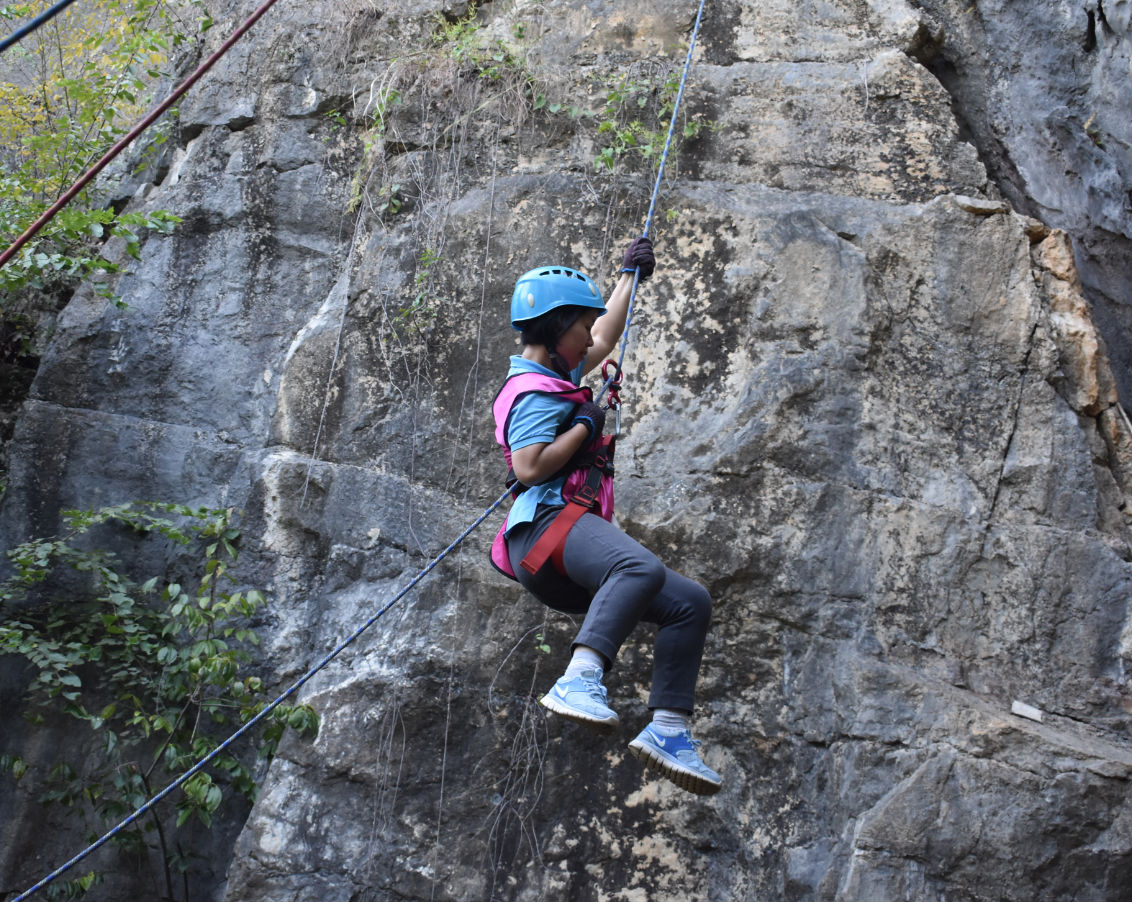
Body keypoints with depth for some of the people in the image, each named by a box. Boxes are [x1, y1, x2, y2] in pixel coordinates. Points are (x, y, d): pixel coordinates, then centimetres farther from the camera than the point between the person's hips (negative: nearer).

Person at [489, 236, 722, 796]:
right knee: (641, 567, -40)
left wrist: (630, 278, 49)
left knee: (690, 603, 1)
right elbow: (529, 466, -19)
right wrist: (586, 426, -8)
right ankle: (579, 682, -50)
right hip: (547, 524, -10)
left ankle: (667, 729, -7)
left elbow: (604, 340, 44)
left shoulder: (556, 377, 27)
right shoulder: (535, 393, -4)